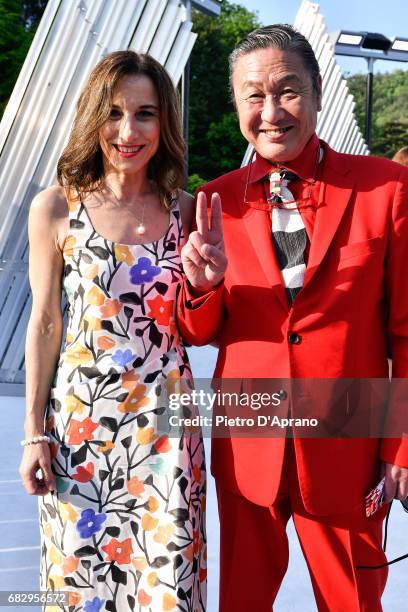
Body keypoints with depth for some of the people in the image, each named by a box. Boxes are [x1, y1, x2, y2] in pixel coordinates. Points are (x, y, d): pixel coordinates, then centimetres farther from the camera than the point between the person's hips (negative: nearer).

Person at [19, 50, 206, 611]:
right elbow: (44, 324, -1)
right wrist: (33, 433, 0)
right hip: (80, 418, -1)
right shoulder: (56, 208, -6)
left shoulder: (187, 211, -1)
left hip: (165, 420, 1)